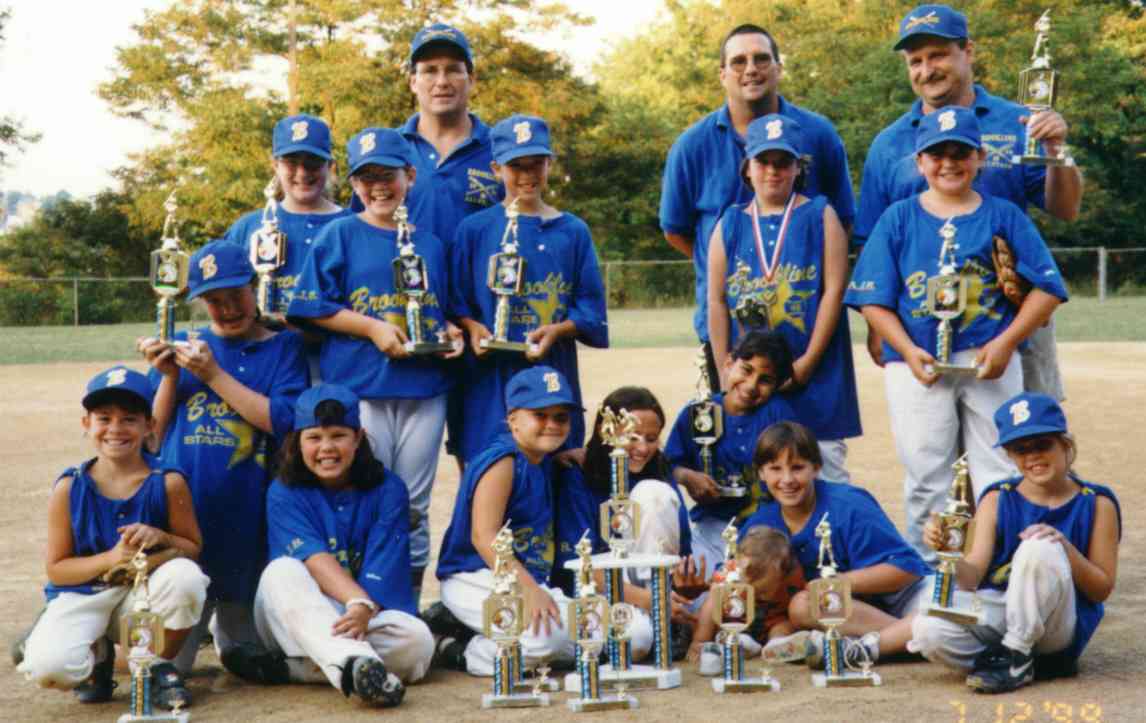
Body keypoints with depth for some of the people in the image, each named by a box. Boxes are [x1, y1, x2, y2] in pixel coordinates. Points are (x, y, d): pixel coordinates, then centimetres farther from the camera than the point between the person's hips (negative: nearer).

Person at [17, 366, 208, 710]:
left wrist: (161, 538, -21)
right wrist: (110, 559, -22)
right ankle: (97, 654, 11)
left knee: (185, 576, -33)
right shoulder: (69, 489, -7)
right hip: (82, 597, -1)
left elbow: (193, 548, 1)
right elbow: (56, 569, -5)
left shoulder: (168, 483, -7)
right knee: (47, 666, -30)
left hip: (145, 594, 1)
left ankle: (159, 665, -4)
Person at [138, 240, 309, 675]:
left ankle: (228, 628, 39)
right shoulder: (182, 345, 13)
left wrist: (213, 374, -11)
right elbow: (153, 434, 10)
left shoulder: (284, 347, 5)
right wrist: (169, 376, -5)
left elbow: (282, 421, -10)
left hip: (250, 515, -1)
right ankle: (196, 624, 22)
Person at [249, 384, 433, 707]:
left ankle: (288, 668, -26)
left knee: (417, 639, -30)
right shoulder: (285, 493, -3)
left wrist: (364, 611, -34)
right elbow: (315, 560, -19)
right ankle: (355, 664, -53)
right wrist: (358, 602, -37)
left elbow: (380, 573, -12)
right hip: (300, 624, -1)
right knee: (282, 571, -31)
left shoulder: (388, 490, -2)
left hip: (372, 618, 1)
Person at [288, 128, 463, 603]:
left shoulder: (430, 244, 15)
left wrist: (452, 332, 0)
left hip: (425, 389, 4)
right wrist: (373, 327, -12)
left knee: (414, 506, 8)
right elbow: (312, 306, -4)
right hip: (360, 389, -4)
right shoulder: (340, 235, 2)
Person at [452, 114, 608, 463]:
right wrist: (472, 327, -13)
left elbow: (590, 307, 6)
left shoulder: (572, 231, 8)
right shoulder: (474, 230, 5)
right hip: (491, 378, -1)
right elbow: (457, 301, 6)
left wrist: (556, 331, -12)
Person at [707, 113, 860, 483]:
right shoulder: (730, 225, 11)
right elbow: (717, 300, 7)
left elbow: (834, 289, -4)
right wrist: (725, 370, -1)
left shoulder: (820, 217, 3)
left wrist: (808, 362, -11)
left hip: (814, 372, -2)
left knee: (824, 463, -2)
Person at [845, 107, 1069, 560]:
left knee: (1001, 476, 1)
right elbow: (874, 300, 3)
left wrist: (1005, 343, -9)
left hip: (991, 363, 0)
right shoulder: (898, 218, 7)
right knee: (925, 479, 3)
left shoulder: (1004, 216, 7)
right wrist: (907, 351, -11)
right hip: (917, 365, 0)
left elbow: (1047, 288, 3)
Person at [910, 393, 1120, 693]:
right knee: (929, 632, -29)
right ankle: (1037, 663, -9)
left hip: (1059, 626, -2)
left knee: (1039, 548, -31)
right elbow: (972, 578, -5)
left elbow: (1102, 589, -2)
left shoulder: (1096, 504, 0)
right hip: (996, 610, 2)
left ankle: (1015, 657, -16)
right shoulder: (997, 500, 4)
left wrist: (1064, 547, -19)